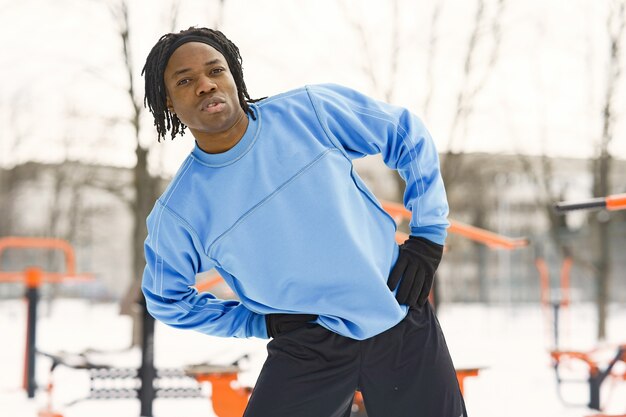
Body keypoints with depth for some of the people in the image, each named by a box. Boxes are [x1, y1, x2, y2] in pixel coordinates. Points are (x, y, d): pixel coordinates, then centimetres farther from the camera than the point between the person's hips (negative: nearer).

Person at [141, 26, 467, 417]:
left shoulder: (312, 111, -8)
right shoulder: (178, 212, -8)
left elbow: (409, 137, 4)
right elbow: (169, 300, 9)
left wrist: (429, 233, 1)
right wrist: (260, 323, 0)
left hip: (404, 320, 1)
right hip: (306, 349, 0)